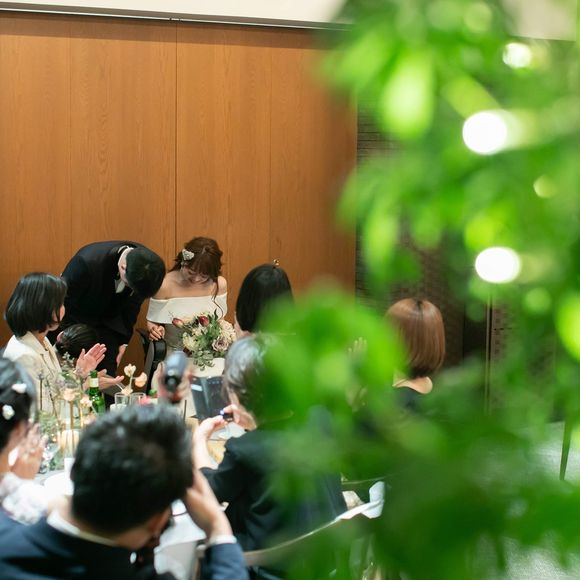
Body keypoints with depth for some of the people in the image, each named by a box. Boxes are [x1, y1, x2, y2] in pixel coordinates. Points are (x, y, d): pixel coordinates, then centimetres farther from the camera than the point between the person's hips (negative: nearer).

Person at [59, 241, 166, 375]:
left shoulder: (146, 266, -21)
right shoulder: (88, 261, -34)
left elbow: (132, 305, -2)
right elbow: (63, 303, -20)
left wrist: (122, 340, -2)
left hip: (108, 323, 3)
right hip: (75, 321, -3)